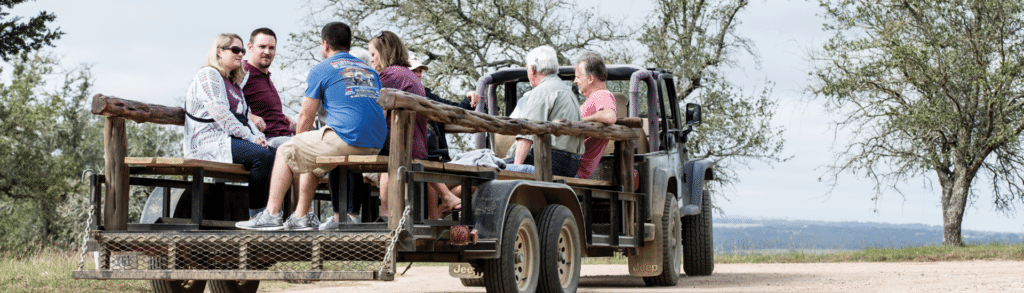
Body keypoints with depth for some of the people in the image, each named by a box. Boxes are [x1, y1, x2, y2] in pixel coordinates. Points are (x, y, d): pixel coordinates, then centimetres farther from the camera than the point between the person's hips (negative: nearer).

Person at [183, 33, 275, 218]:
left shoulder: (233, 83, 27)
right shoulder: (208, 75, -2)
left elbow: (244, 117, 23)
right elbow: (220, 114, -14)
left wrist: (258, 136, 0)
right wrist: (251, 138, -17)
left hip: (231, 140, 9)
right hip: (209, 142, -9)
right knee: (262, 156, -31)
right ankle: (256, 215, -28)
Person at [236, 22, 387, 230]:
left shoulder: (320, 70, 5)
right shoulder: (369, 71, 23)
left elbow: (306, 117, 7)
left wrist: (299, 142, 28)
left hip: (346, 139, -7)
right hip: (375, 146, 7)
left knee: (285, 153, 11)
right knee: (310, 157, 30)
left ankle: (272, 215, 8)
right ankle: (301, 217, 28)